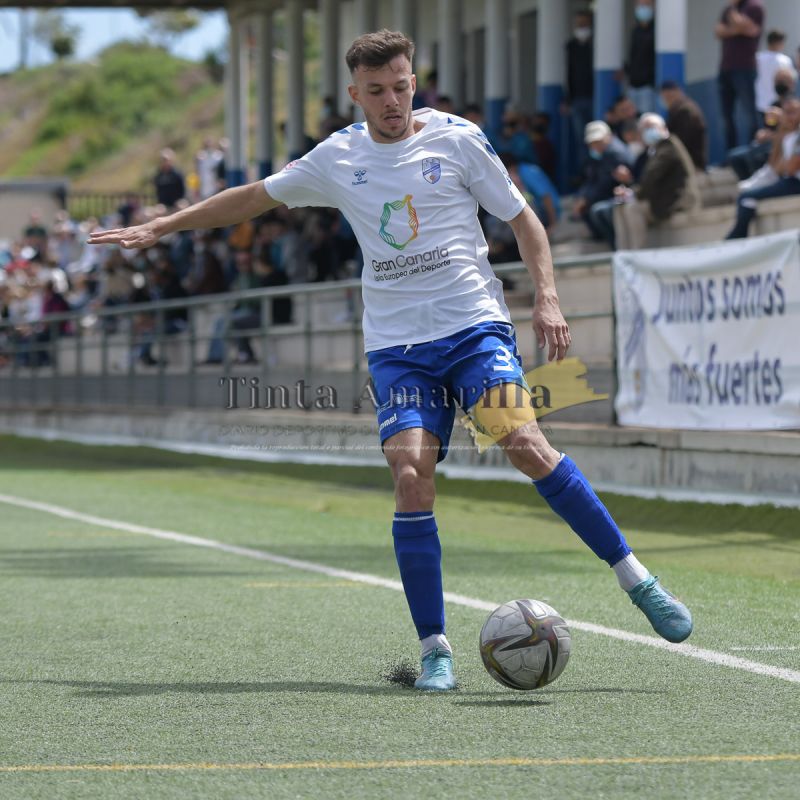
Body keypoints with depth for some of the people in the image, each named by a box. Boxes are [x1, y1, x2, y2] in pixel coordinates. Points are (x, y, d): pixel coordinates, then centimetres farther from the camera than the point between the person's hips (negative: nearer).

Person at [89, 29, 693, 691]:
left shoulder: (456, 139, 2)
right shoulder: (338, 159, 10)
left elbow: (522, 219, 8)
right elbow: (256, 197, 23)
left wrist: (546, 298, -6)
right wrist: (159, 228, 24)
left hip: (475, 324, -2)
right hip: (397, 342, 2)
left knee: (525, 443, -23)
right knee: (411, 479, -15)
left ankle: (636, 580, -14)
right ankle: (434, 648, -7)